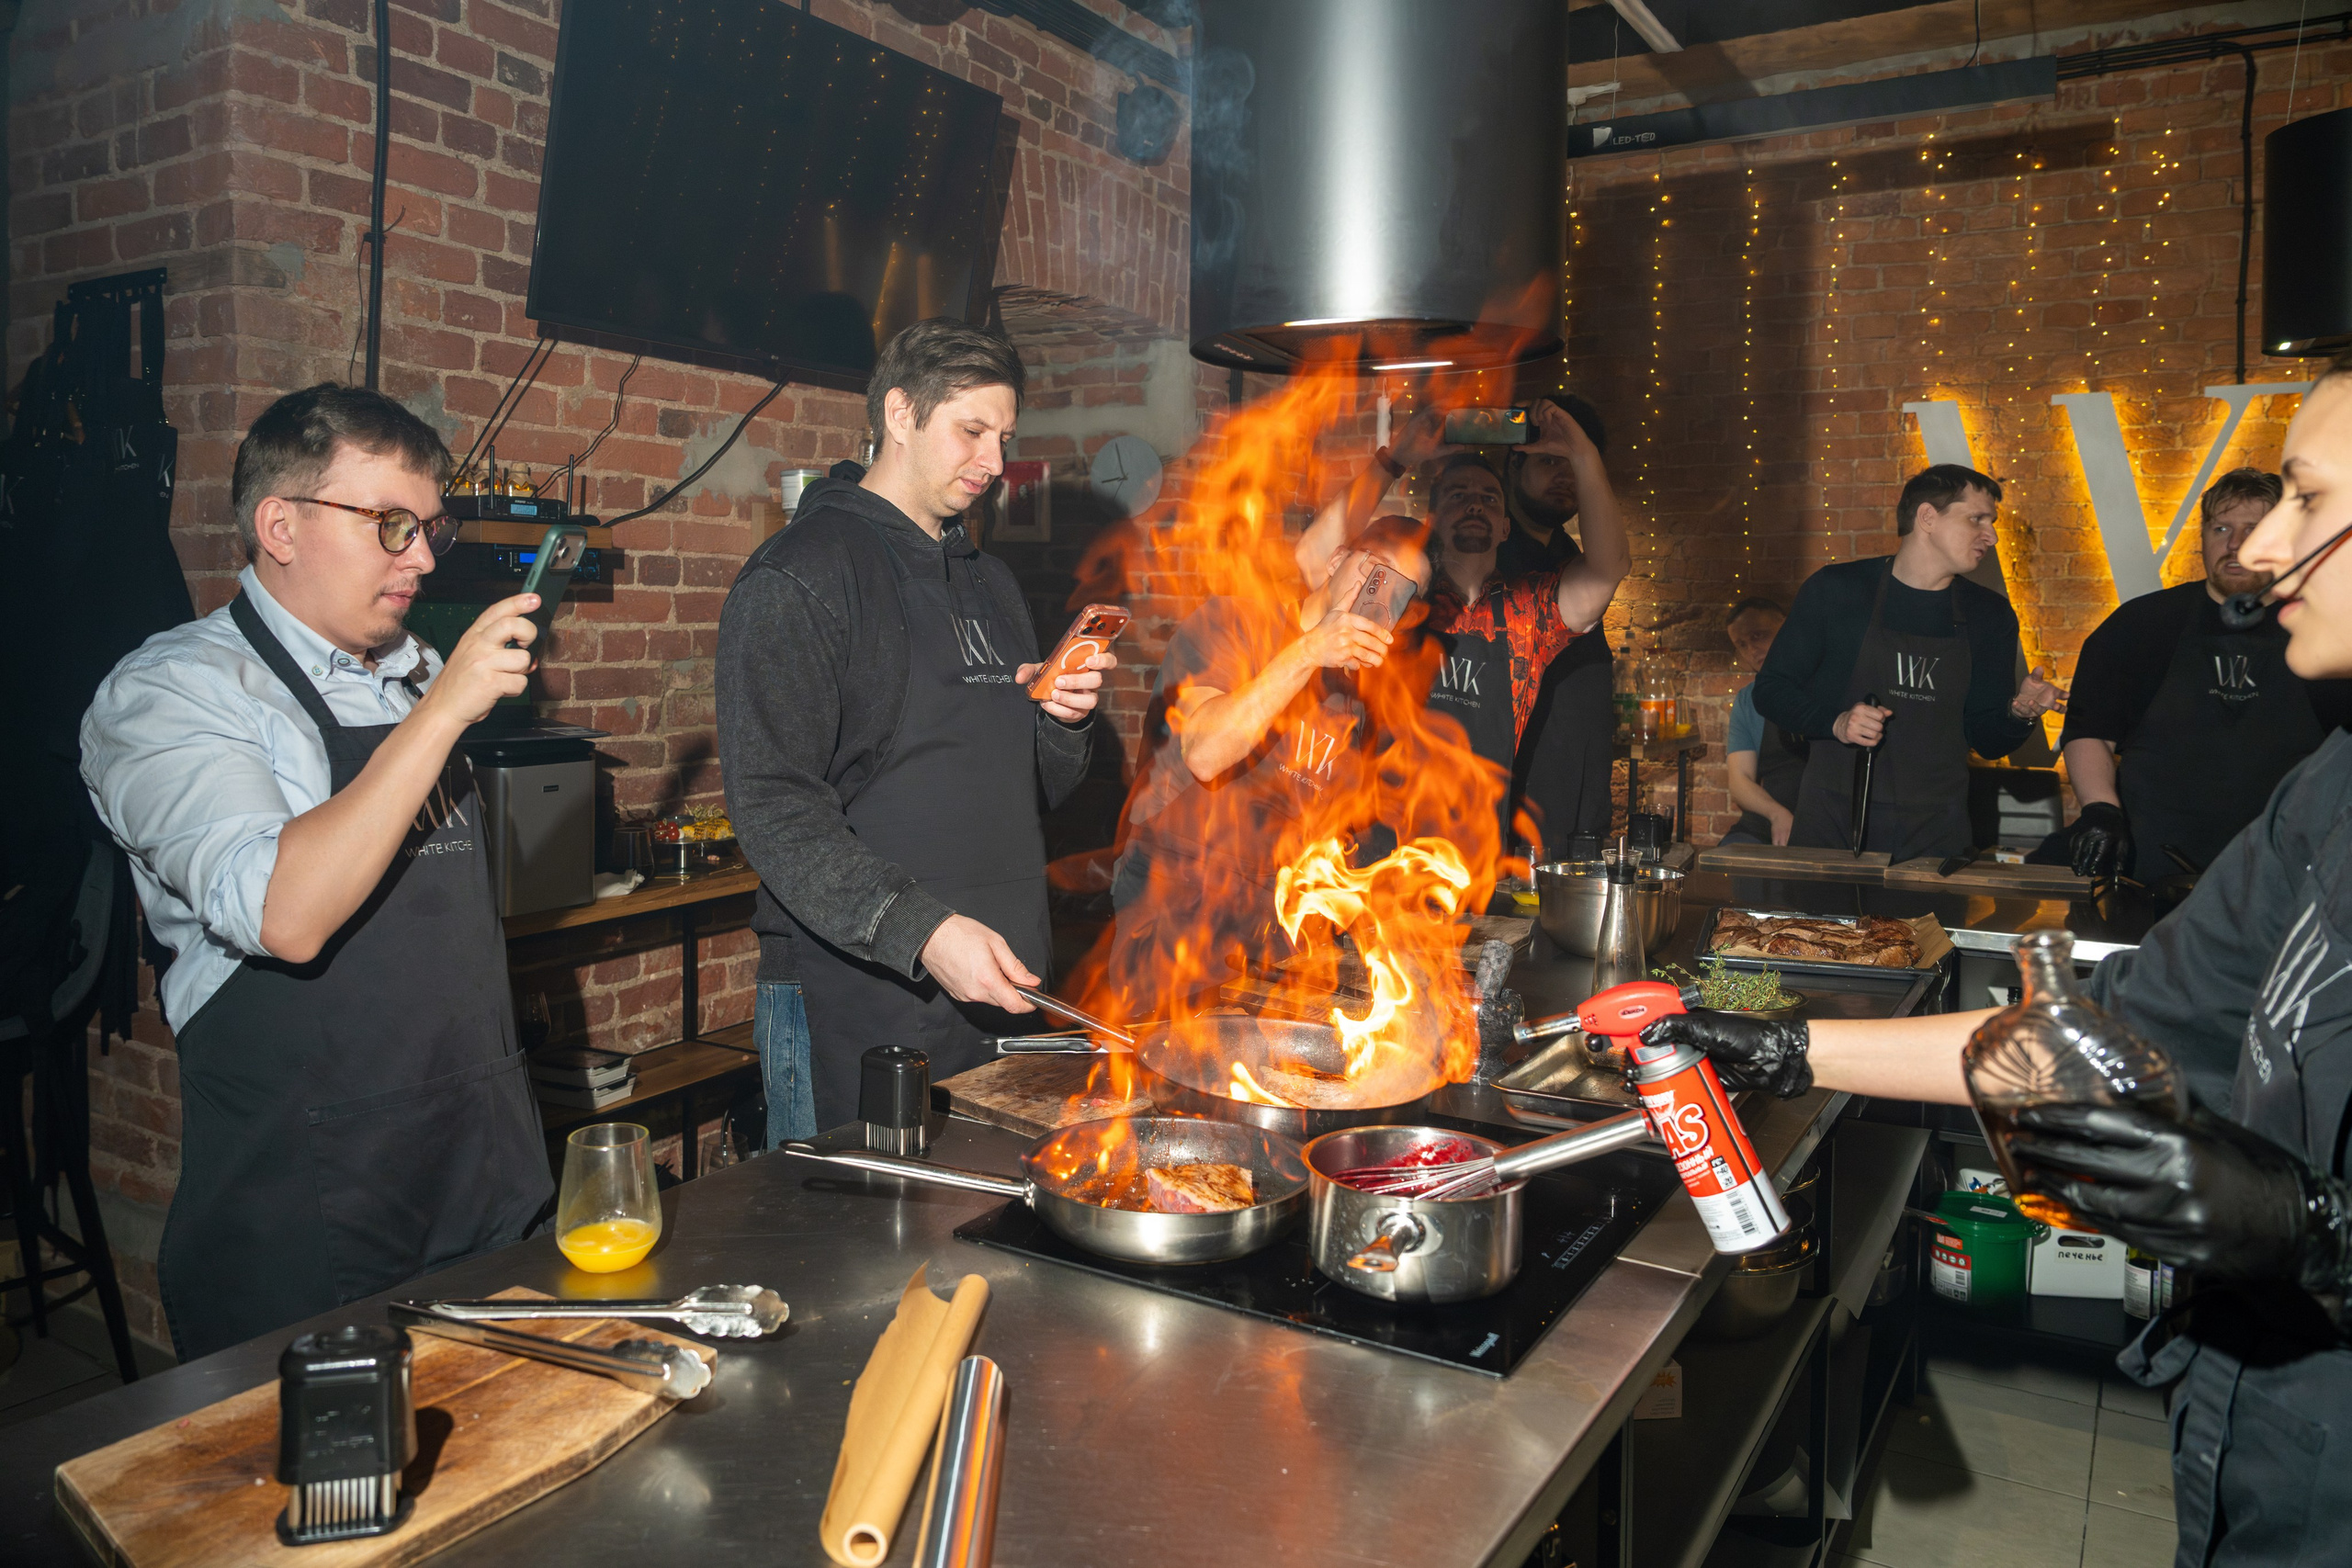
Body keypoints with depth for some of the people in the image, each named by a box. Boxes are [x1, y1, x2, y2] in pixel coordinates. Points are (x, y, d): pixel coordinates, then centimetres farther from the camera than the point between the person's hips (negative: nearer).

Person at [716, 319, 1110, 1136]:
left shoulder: (990, 581, 17)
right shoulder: (797, 575, -8)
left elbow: (1044, 787, 21)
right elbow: (773, 809, -17)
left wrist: (1066, 719, -1)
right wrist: (920, 931, -26)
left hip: (995, 998, 7)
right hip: (851, 1009, -7)